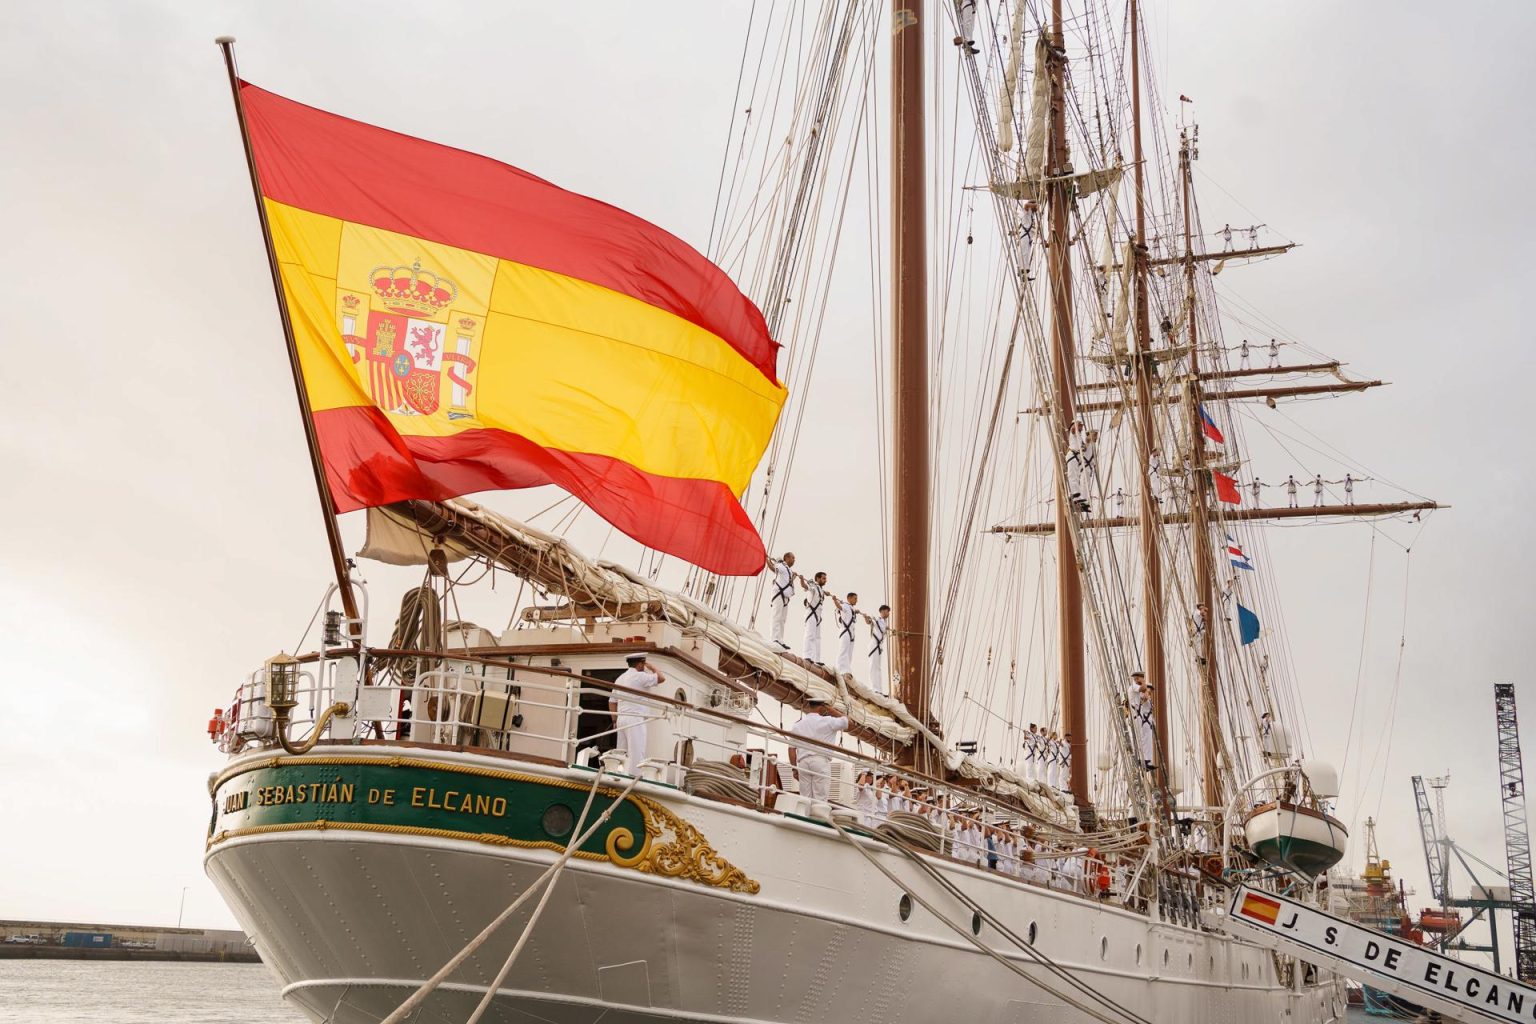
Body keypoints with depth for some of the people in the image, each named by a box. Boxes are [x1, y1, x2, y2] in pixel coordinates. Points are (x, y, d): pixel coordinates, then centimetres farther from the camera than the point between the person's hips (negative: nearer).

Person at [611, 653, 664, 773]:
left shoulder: (620, 679, 17)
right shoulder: (639, 676, -7)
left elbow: (612, 701, 18)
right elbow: (661, 678, -6)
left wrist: (615, 720, 21)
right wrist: (651, 667, 8)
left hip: (621, 718, 8)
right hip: (635, 719, -8)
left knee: (622, 754, 7)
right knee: (636, 754, -9)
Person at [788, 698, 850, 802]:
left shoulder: (797, 725, 13)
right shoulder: (827, 721, 0)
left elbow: (791, 749, 10)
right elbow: (848, 723, 7)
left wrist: (794, 768, 15)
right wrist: (833, 711, 15)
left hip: (803, 762, 4)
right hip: (821, 761, -4)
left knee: (805, 798, 3)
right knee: (820, 798, -5)